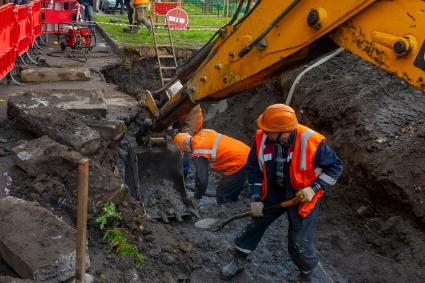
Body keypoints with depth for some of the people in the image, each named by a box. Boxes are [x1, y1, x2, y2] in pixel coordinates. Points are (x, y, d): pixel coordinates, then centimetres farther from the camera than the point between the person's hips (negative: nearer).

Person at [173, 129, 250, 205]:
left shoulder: (197, 154, -18)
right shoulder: (201, 133, 4)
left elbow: (202, 180, -17)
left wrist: (196, 198, -2)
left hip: (239, 164, -9)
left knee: (222, 197, -1)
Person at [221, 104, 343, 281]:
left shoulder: (311, 142, -29)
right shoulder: (262, 138, -18)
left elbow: (335, 166, -14)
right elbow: (254, 169, -3)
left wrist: (314, 189, -22)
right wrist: (256, 199, -5)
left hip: (302, 196, -3)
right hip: (274, 192, 4)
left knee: (300, 244, 5)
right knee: (254, 225, 14)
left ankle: (307, 273, 38)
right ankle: (238, 262, 36)